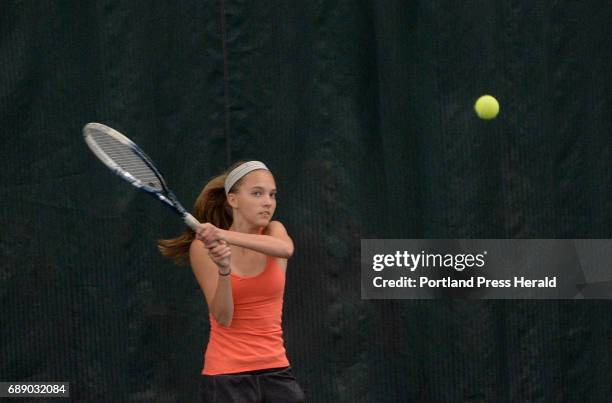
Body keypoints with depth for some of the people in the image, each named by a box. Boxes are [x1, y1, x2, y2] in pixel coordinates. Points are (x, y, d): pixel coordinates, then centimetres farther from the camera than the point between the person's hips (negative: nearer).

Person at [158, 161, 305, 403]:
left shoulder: (274, 231, 2)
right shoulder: (204, 247, -6)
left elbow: (285, 248, -24)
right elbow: (223, 318, -12)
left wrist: (225, 235, -37)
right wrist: (224, 270, -30)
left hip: (276, 371, 3)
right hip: (227, 376, -3)